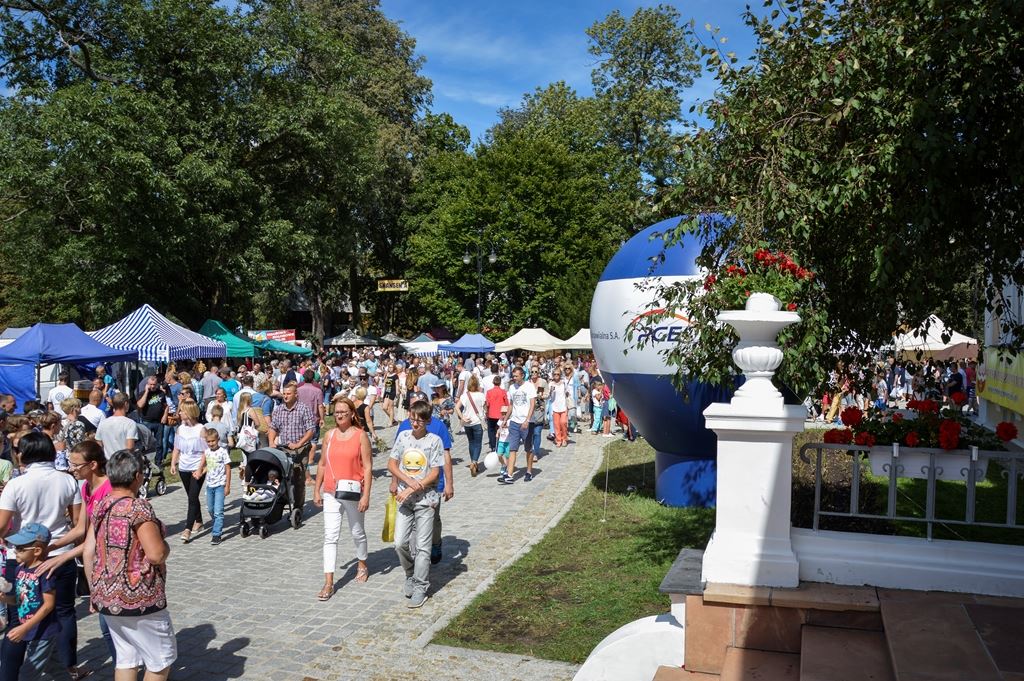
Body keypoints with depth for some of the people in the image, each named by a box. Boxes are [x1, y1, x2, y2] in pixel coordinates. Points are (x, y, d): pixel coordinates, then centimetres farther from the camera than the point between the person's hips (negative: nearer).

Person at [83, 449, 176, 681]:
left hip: (107, 597, 7)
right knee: (162, 657, 9)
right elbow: (156, 555, -22)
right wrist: (165, 545, 0)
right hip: (138, 599, -7)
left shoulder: (100, 506, 4)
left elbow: (88, 553, 7)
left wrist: (95, 591, 16)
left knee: (126, 657, 18)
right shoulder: (138, 507, -18)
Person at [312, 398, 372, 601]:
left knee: (357, 532, 15)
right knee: (330, 536, -2)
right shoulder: (329, 435, 4)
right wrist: (316, 490, 9)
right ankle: (329, 583, 1)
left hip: (353, 492, -3)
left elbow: (368, 467, -9)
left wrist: (366, 495, -14)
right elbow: (322, 464, 11)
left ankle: (362, 564, 41)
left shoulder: (360, 435, -7)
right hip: (331, 493, 3)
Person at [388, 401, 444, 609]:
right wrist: (409, 481, -11)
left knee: (422, 545, 0)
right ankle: (410, 576, 26)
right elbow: (391, 464, 4)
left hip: (425, 499, -3)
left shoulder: (434, 440, -6)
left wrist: (411, 490, -14)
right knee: (400, 543, 1)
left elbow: (434, 474, -8)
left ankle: (420, 588, 11)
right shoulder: (403, 436, 3)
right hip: (404, 498, 3)